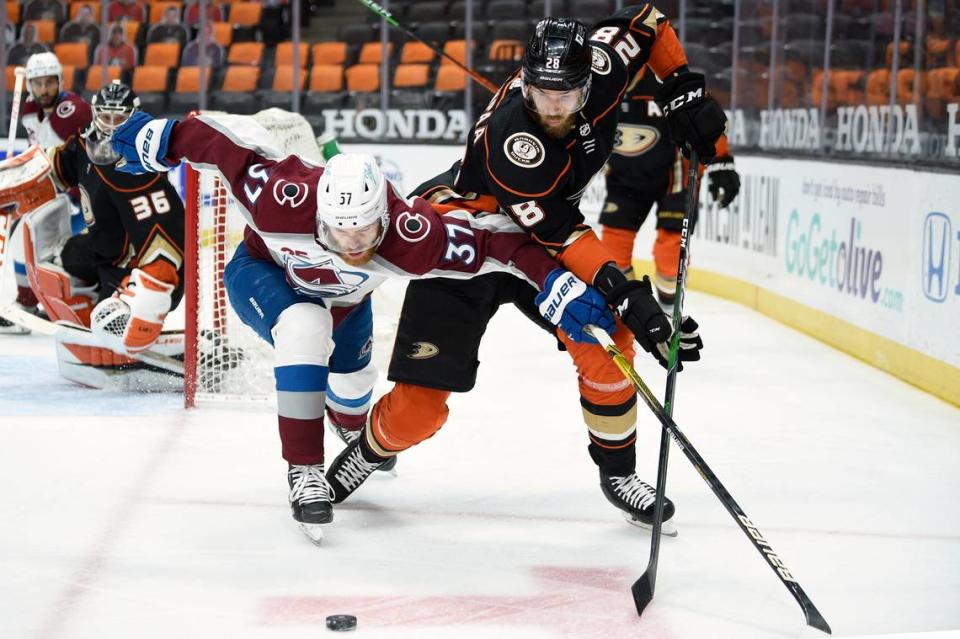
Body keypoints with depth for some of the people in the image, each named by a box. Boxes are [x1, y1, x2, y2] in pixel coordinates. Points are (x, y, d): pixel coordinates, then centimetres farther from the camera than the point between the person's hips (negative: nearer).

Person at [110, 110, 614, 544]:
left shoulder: (410, 233, -40)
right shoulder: (285, 200, -44)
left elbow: (496, 240, -36)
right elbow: (231, 142, -33)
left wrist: (555, 284, -43)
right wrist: (161, 141, -23)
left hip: (343, 297, 4)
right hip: (262, 272, -3)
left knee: (353, 388, 18)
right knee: (306, 328, -35)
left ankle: (358, 431, 60)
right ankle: (304, 469, -23)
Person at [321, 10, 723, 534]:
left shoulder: (599, 62, -21)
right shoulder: (509, 137, -38)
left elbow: (646, 20, 0)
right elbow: (558, 233, -34)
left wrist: (684, 91, -7)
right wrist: (622, 291, -40)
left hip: (535, 239, 6)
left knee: (606, 337, -13)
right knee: (421, 403, -7)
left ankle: (618, 472, 6)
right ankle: (371, 449, 27)